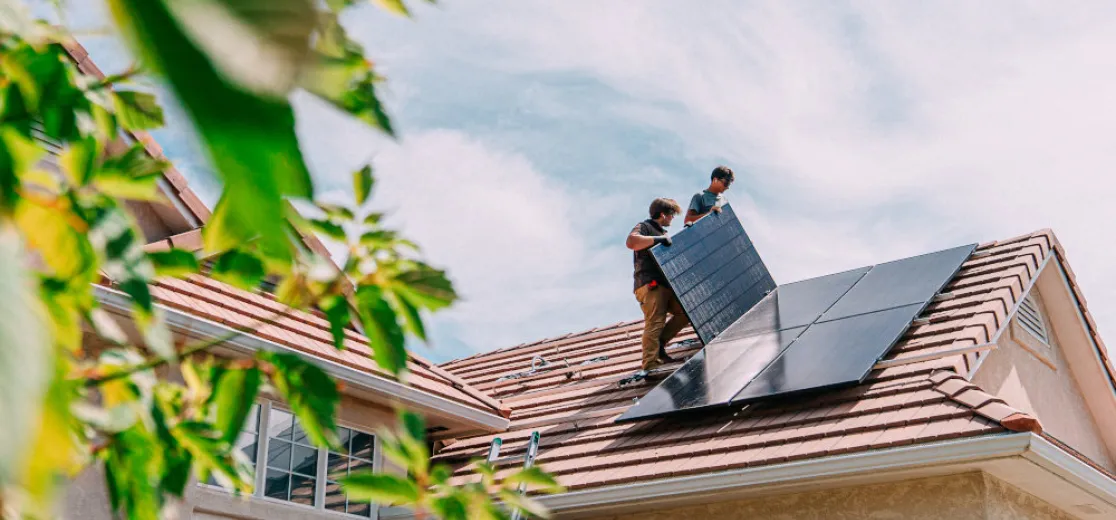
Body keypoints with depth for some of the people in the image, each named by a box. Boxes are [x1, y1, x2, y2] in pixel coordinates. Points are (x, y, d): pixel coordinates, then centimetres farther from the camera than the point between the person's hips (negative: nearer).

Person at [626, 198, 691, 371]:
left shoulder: (662, 233, 30)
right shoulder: (645, 226, 2)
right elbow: (631, 242, -20)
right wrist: (658, 239, -18)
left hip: (666, 285, 9)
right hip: (650, 285, -9)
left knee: (686, 311, 0)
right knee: (655, 323, -17)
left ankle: (659, 344, 5)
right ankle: (650, 364, -21)